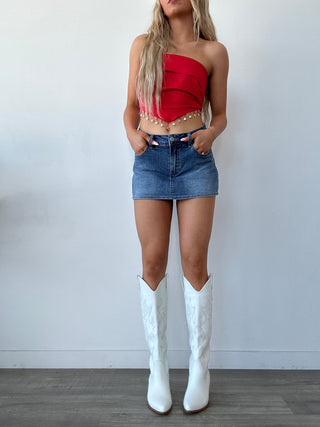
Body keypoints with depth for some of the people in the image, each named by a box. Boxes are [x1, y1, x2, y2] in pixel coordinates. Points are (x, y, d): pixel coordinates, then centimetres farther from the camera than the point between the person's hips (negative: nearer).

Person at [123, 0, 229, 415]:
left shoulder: (213, 51, 13)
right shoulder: (143, 44, 17)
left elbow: (219, 113, 14)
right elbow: (131, 105, 17)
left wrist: (211, 133, -8)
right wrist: (131, 132, -4)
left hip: (194, 157, -1)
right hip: (150, 158, 1)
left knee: (194, 261, -3)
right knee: (153, 261, -1)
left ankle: (200, 366, 13)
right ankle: (158, 365, 13)